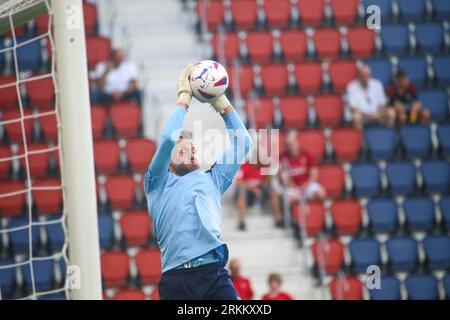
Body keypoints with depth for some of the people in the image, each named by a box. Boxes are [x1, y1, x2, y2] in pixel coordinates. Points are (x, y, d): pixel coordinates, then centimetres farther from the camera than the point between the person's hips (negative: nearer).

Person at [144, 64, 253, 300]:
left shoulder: (211, 180, 29)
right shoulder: (159, 183, 19)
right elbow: (168, 138, 4)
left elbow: (242, 143, 27)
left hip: (215, 274, 2)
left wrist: (222, 104, 22)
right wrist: (184, 98, 14)